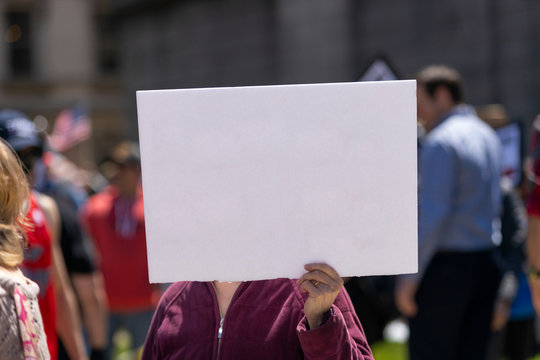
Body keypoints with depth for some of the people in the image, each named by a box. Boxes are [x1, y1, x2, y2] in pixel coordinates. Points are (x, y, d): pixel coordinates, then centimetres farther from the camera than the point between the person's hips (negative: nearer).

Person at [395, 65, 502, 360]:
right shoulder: (488, 136, 14)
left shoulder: (440, 141, -13)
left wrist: (410, 274, -16)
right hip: (486, 262, 8)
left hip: (446, 266, -8)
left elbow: (433, 213, -19)